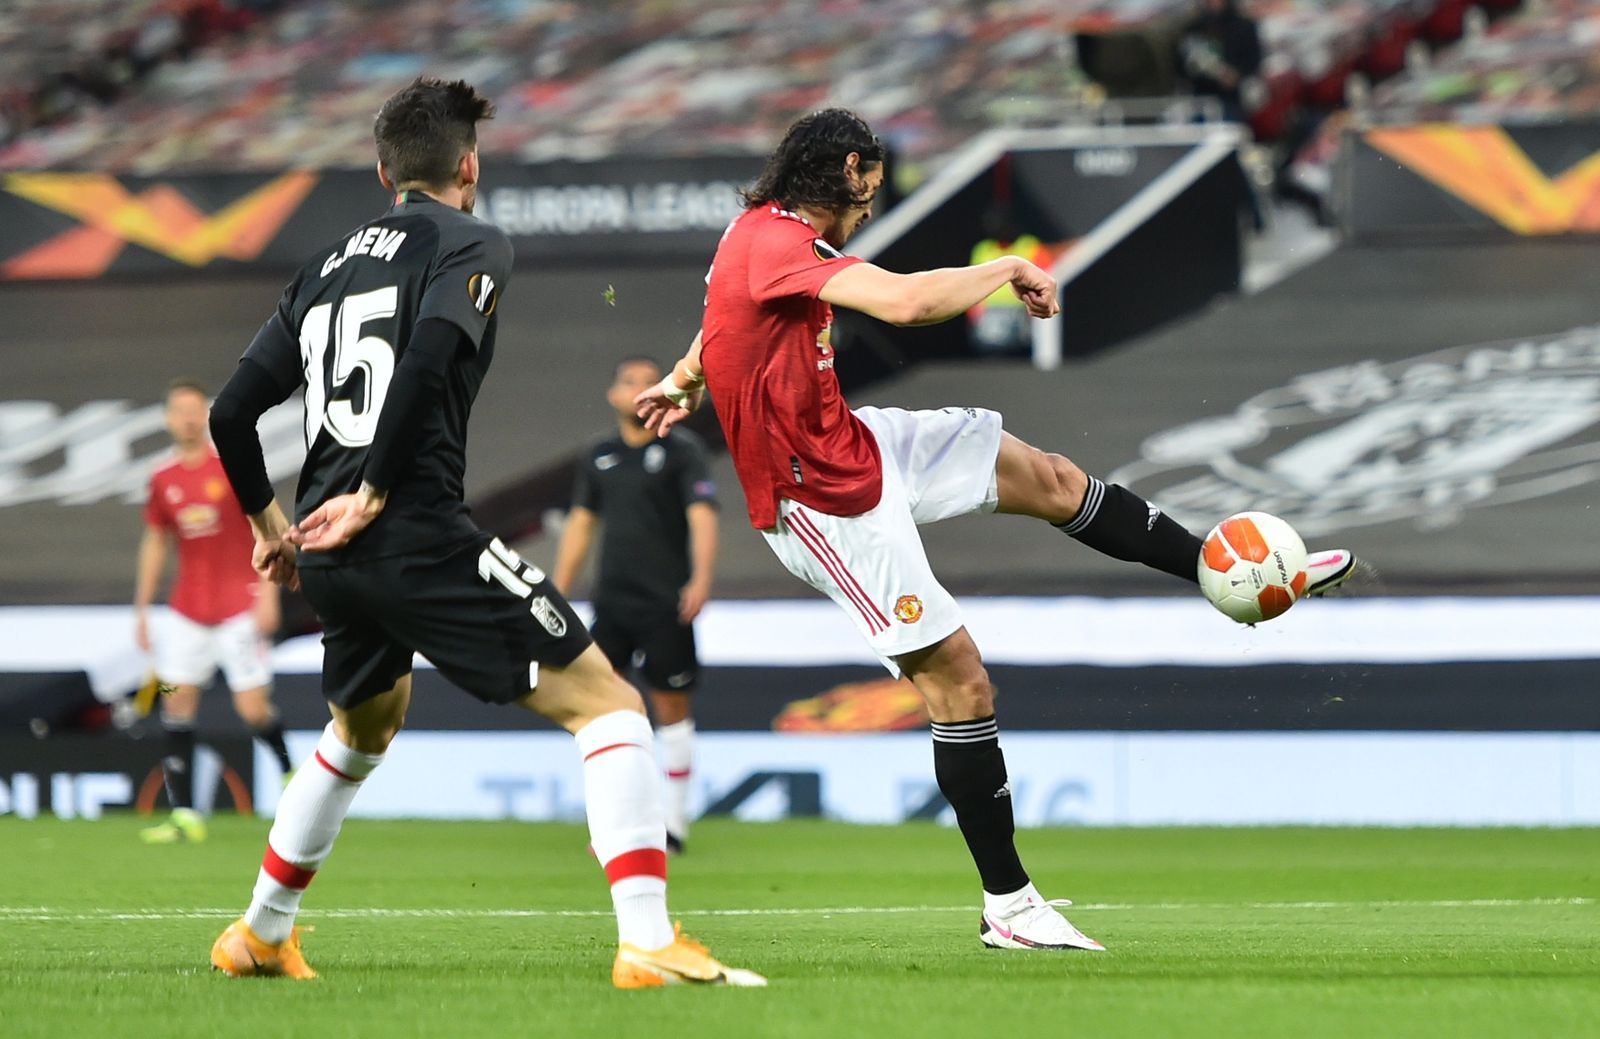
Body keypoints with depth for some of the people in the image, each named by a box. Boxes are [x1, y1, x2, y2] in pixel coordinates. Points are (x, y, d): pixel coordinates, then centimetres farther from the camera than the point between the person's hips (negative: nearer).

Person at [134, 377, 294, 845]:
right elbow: (155, 543, 14)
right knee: (177, 699, -5)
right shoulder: (163, 481, 5)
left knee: (254, 709, -8)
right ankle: (185, 814, -3)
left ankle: (294, 774, 20)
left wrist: (267, 594, -12)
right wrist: (141, 609, 12)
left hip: (239, 608, -4)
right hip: (188, 610, 4)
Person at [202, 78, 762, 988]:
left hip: (328, 556, 7)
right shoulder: (471, 243, 1)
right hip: (419, 533, -7)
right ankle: (649, 942, -20)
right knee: (607, 703, -5)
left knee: (364, 728, 34)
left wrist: (268, 522, 33)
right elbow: (429, 356, -18)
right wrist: (372, 495, -14)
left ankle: (260, 936, 42)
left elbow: (232, 412, 19)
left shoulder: (326, 269, 20)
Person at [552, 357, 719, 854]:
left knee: (671, 708, -1)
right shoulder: (598, 458, 13)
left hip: (666, 604, -4)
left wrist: (701, 579, -24)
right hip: (611, 602, 4)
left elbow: (701, 515, -10)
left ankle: (673, 823, 7)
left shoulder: (682, 450, -1)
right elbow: (580, 524, 19)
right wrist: (557, 594, 15)